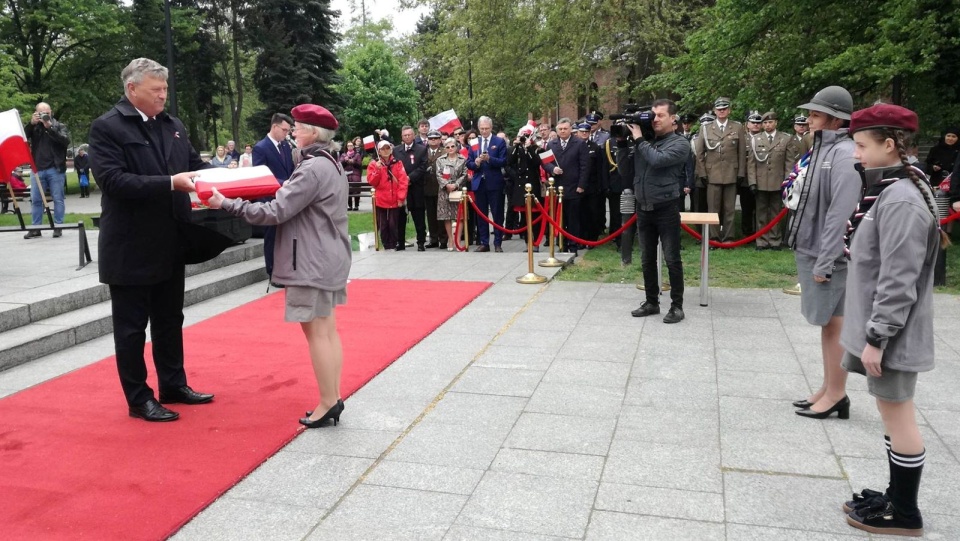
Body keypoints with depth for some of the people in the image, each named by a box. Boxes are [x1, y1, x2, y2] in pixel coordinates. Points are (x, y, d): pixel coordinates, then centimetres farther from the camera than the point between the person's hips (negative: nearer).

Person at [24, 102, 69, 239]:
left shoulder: (59, 126, 5)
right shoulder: (33, 127, 12)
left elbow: (66, 141, -11)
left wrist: (50, 127, -16)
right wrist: (31, 124, -10)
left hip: (55, 169, -3)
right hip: (37, 168, 3)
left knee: (58, 199, 1)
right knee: (35, 199, 4)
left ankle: (58, 227, 7)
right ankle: (35, 228, 10)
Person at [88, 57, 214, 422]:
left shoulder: (173, 126, 11)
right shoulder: (107, 127, -10)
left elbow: (194, 164, 11)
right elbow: (112, 180, -21)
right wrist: (170, 183, -28)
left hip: (169, 244, 7)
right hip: (131, 247, -7)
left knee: (169, 320, 17)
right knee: (132, 326, 6)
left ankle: (173, 386, 30)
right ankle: (139, 399, 17)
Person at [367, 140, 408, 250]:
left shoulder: (397, 163, 3)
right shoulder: (374, 164, 4)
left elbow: (403, 181, -2)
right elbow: (371, 181, -3)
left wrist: (401, 197, -9)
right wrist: (377, 170, -16)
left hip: (395, 200, -1)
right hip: (381, 200, 1)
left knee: (393, 224, 0)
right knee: (383, 224, 5)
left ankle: (394, 244, 11)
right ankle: (386, 245, 14)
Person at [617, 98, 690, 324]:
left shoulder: (680, 143, -6)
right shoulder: (644, 141, 8)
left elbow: (658, 160, -24)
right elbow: (625, 171, 7)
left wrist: (639, 140, -13)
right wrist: (624, 144, -3)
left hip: (666, 209, -5)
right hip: (643, 209, 5)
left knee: (672, 259, 1)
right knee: (647, 259, 12)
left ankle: (677, 306, 10)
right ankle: (652, 302, 24)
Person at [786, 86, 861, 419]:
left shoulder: (844, 154, -16)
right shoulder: (823, 148, 11)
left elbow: (841, 213, -21)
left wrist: (825, 262, -21)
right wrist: (811, 255, 14)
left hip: (828, 255, -9)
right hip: (811, 250, 9)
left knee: (834, 324, 1)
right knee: (826, 323, 15)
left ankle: (837, 395, 12)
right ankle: (828, 388, 26)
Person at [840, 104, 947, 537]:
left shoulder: (901, 201, -21)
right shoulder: (887, 191, 10)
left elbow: (898, 282, -24)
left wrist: (876, 337, -20)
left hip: (889, 333, -10)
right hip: (878, 326, 10)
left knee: (897, 415, 2)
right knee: (892, 412, 17)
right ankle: (896, 497, 30)